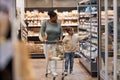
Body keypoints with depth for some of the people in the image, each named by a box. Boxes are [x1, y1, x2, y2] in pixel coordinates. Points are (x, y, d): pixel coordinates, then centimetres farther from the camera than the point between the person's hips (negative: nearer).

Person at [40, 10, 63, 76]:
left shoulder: (58, 24, 1)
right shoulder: (45, 22, -4)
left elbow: (61, 32, 6)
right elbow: (42, 30, -4)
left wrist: (60, 38, -10)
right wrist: (44, 38, -17)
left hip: (55, 42, 1)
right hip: (47, 42, -1)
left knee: (54, 56, -3)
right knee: (48, 56, 6)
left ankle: (53, 70, 2)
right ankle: (49, 69, 23)